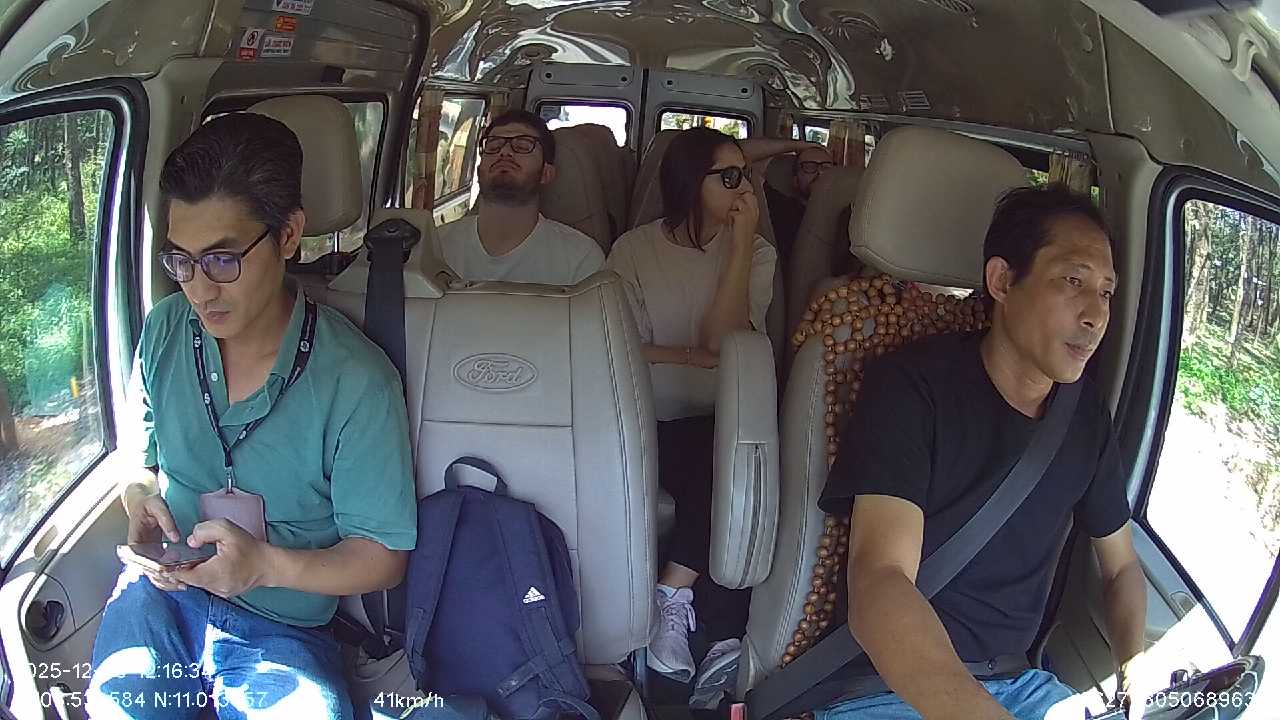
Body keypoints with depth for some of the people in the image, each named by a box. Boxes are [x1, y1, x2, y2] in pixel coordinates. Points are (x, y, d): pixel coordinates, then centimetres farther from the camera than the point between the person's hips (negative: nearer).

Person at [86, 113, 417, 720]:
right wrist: (141, 500, -6)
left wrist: (267, 563, -24)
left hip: (282, 627, -2)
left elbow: (381, 555, -9)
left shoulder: (355, 381, -15)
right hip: (162, 594, 2)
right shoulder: (164, 331, 1)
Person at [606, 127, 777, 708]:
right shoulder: (635, 250, 4)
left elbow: (721, 339, -9)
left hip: (726, 420, 2)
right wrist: (698, 358, -10)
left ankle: (673, 596, -14)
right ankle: (727, 634, -12)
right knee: (719, 474, -31)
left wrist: (742, 239, -10)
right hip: (654, 422, -2)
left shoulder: (757, 253, 8)